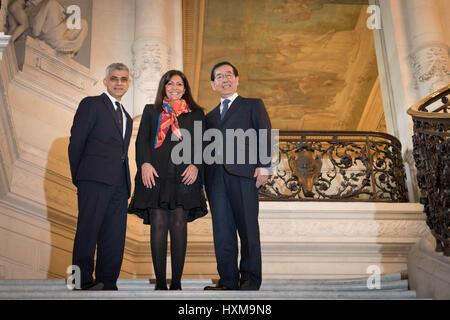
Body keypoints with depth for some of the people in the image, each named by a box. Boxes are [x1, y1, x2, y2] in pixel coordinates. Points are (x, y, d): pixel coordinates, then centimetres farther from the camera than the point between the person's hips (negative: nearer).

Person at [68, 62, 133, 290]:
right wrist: (78, 176, 0)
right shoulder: (91, 104, 6)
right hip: (95, 178, -6)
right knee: (88, 229, -10)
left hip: (119, 183, 7)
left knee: (114, 236, 3)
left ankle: (108, 283, 6)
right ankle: (83, 280, -9)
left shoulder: (126, 117, 26)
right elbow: (76, 142, 0)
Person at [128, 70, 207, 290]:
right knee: (158, 224, -5)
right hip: (156, 174, 0)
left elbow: (202, 144, 10)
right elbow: (142, 140, 9)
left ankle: (176, 282, 1)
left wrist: (195, 165, -7)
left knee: (179, 225, -5)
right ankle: (160, 282, 0)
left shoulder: (196, 113, 17)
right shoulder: (151, 111, 19)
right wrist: (145, 163, -7)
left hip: (184, 176, 0)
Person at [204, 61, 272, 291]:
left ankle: (251, 278, 5)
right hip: (215, 175, 4)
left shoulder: (253, 105, 15)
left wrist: (264, 166, -9)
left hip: (243, 172, -4)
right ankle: (228, 280, 7)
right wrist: (202, 177, 7)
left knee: (248, 228, -4)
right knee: (222, 231, 1)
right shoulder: (210, 116, 26)